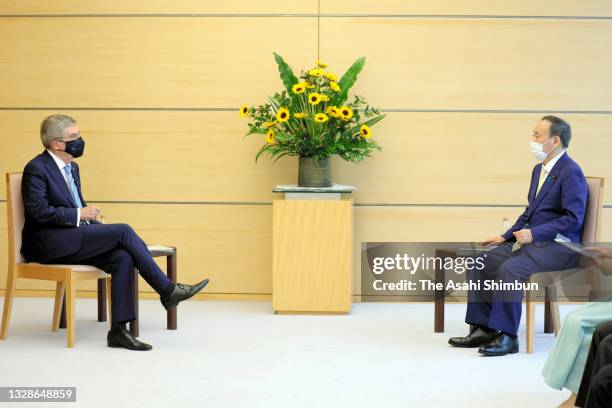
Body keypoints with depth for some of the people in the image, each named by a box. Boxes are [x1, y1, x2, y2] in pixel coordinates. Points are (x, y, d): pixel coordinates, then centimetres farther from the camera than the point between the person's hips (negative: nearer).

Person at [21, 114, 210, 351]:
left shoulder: (71, 167, 18)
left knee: (122, 257, -20)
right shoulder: (36, 169, -10)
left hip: (72, 239, 8)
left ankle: (118, 330, -23)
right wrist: (79, 214, -15)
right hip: (48, 245, -8)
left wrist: (90, 218, 5)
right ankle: (167, 290, -12)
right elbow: (39, 212, -19)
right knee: (124, 231, -20)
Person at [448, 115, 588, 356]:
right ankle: (483, 329, -4)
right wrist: (506, 236, 12)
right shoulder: (540, 169, 17)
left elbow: (573, 218, -20)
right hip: (532, 241, 9)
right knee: (479, 263, -6)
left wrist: (534, 233, -21)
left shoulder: (571, 173, -13)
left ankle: (507, 336, -23)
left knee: (509, 269, -32)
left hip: (557, 246, -9)